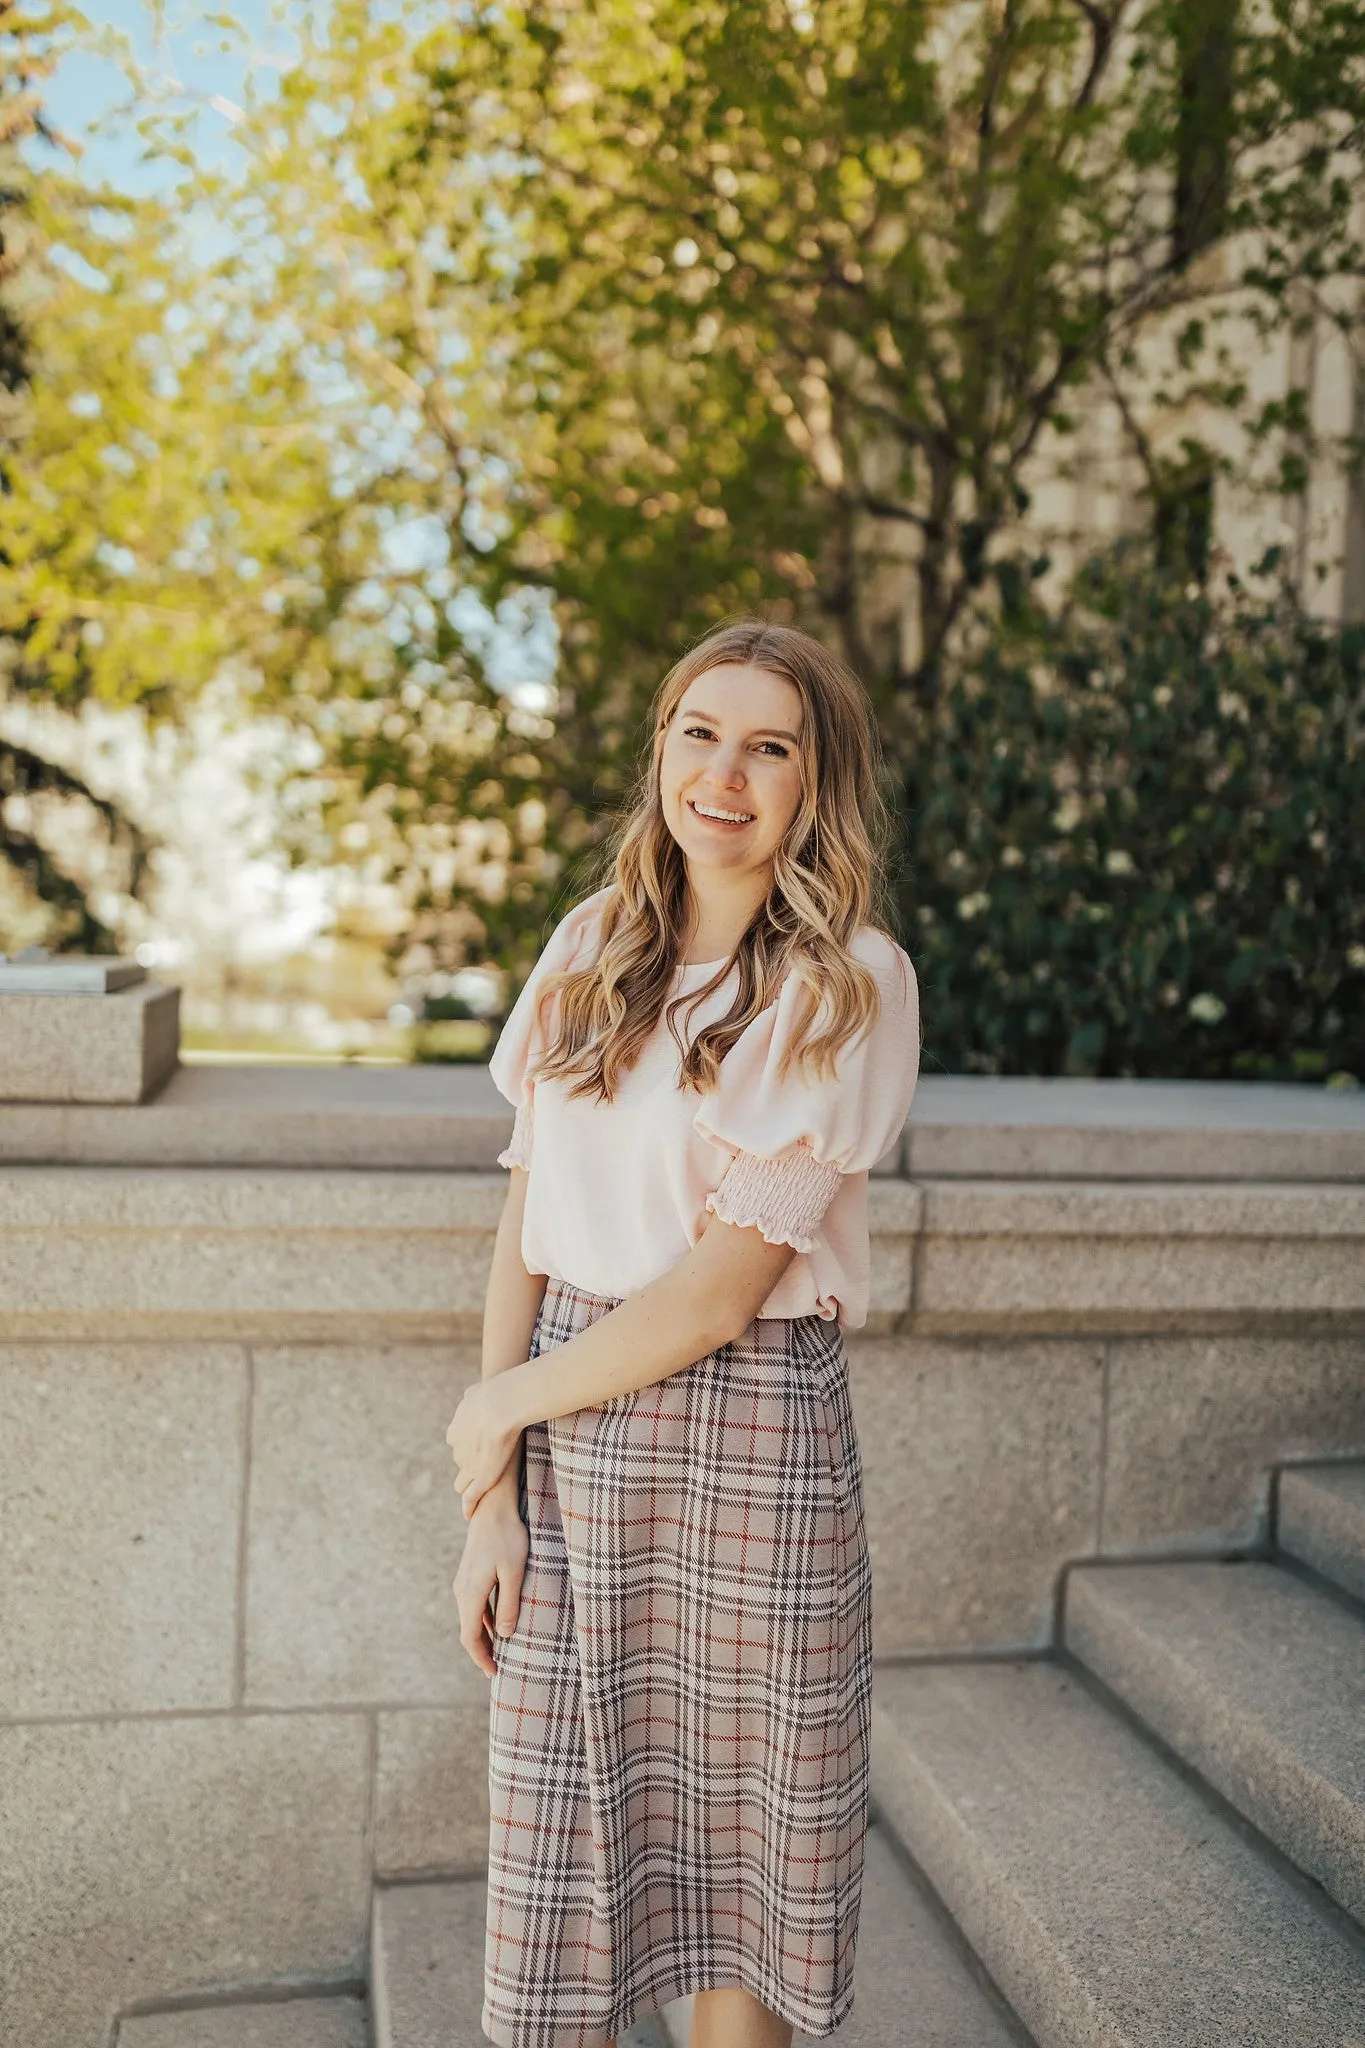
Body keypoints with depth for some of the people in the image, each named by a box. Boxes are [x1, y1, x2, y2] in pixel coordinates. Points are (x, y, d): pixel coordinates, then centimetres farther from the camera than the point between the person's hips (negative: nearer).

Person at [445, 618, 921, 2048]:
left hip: (748, 1431, -4)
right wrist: (492, 1495, -1)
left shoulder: (849, 987, -9)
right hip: (568, 1436, 4)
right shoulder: (592, 948, 6)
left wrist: (504, 1404, -4)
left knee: (734, 1851, 11)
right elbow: (525, 1229, 4)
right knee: (560, 1847, 12)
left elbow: (722, 1289, -13)